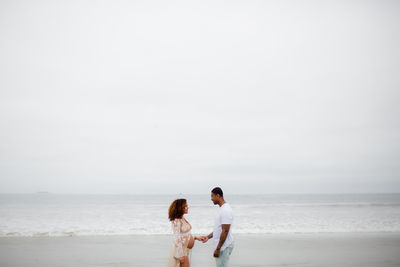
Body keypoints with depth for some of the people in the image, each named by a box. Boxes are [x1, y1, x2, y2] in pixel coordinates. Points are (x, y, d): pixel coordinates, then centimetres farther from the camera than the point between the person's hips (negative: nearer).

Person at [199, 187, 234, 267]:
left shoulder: (226, 210, -19)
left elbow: (225, 231, -22)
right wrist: (208, 237, 13)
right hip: (221, 245, 10)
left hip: (224, 246, -10)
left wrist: (218, 249, -20)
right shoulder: (222, 208, 14)